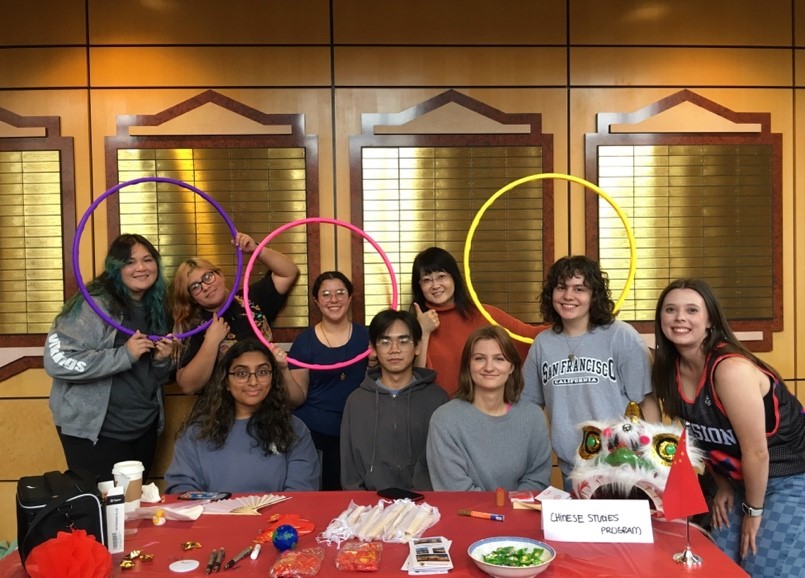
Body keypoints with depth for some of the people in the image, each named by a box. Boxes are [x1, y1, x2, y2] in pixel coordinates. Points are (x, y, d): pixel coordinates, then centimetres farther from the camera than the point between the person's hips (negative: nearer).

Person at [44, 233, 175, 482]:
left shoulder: (156, 309, 7)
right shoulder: (94, 304, -15)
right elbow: (56, 361, -26)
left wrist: (162, 361, -6)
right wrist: (124, 355, -26)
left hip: (144, 429, 7)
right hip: (95, 431, -7)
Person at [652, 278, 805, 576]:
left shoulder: (731, 369, -29)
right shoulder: (669, 370, -7)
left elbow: (756, 452, -24)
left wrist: (753, 510, -12)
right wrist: (722, 485, 6)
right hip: (741, 478, 7)